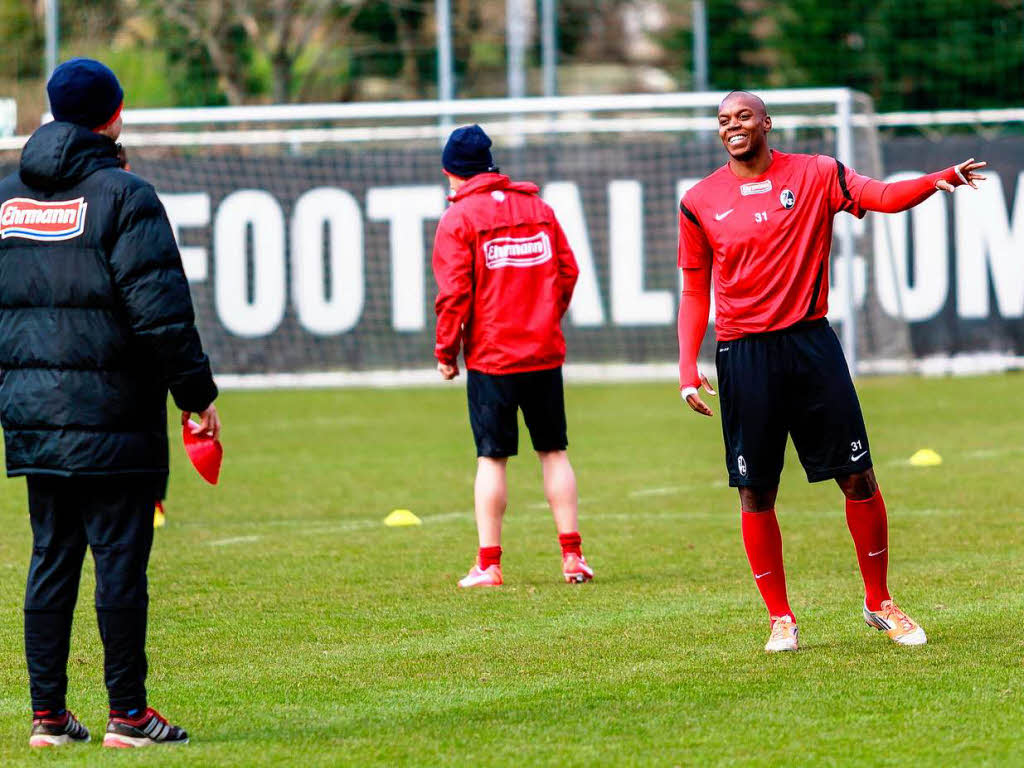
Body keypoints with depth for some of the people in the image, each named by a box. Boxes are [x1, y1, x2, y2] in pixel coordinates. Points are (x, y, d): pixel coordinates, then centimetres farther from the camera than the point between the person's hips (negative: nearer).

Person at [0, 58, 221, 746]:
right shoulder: (121, 194, -9)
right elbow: (160, 308, -14)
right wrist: (198, 393, -8)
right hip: (112, 414, -6)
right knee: (120, 557, -2)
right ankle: (127, 714, -1)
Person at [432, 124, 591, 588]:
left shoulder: (458, 218, -6)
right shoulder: (538, 207, 9)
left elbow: (454, 292, -11)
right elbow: (567, 270, 9)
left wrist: (446, 350, -1)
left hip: (491, 356, -4)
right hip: (545, 352, 4)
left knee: (492, 458, 0)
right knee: (554, 451, 10)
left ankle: (488, 564, -1)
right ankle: (572, 556, 6)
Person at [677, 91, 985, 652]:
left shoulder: (814, 175, 3)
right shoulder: (700, 202, 5)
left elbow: (882, 196, -10)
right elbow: (695, 291, 11)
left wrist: (943, 180, -29)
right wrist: (687, 367, 1)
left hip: (811, 343, 0)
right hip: (743, 355, 0)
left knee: (858, 477, -1)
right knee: (755, 494, 1)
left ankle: (879, 603, 15)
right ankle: (780, 618, 13)